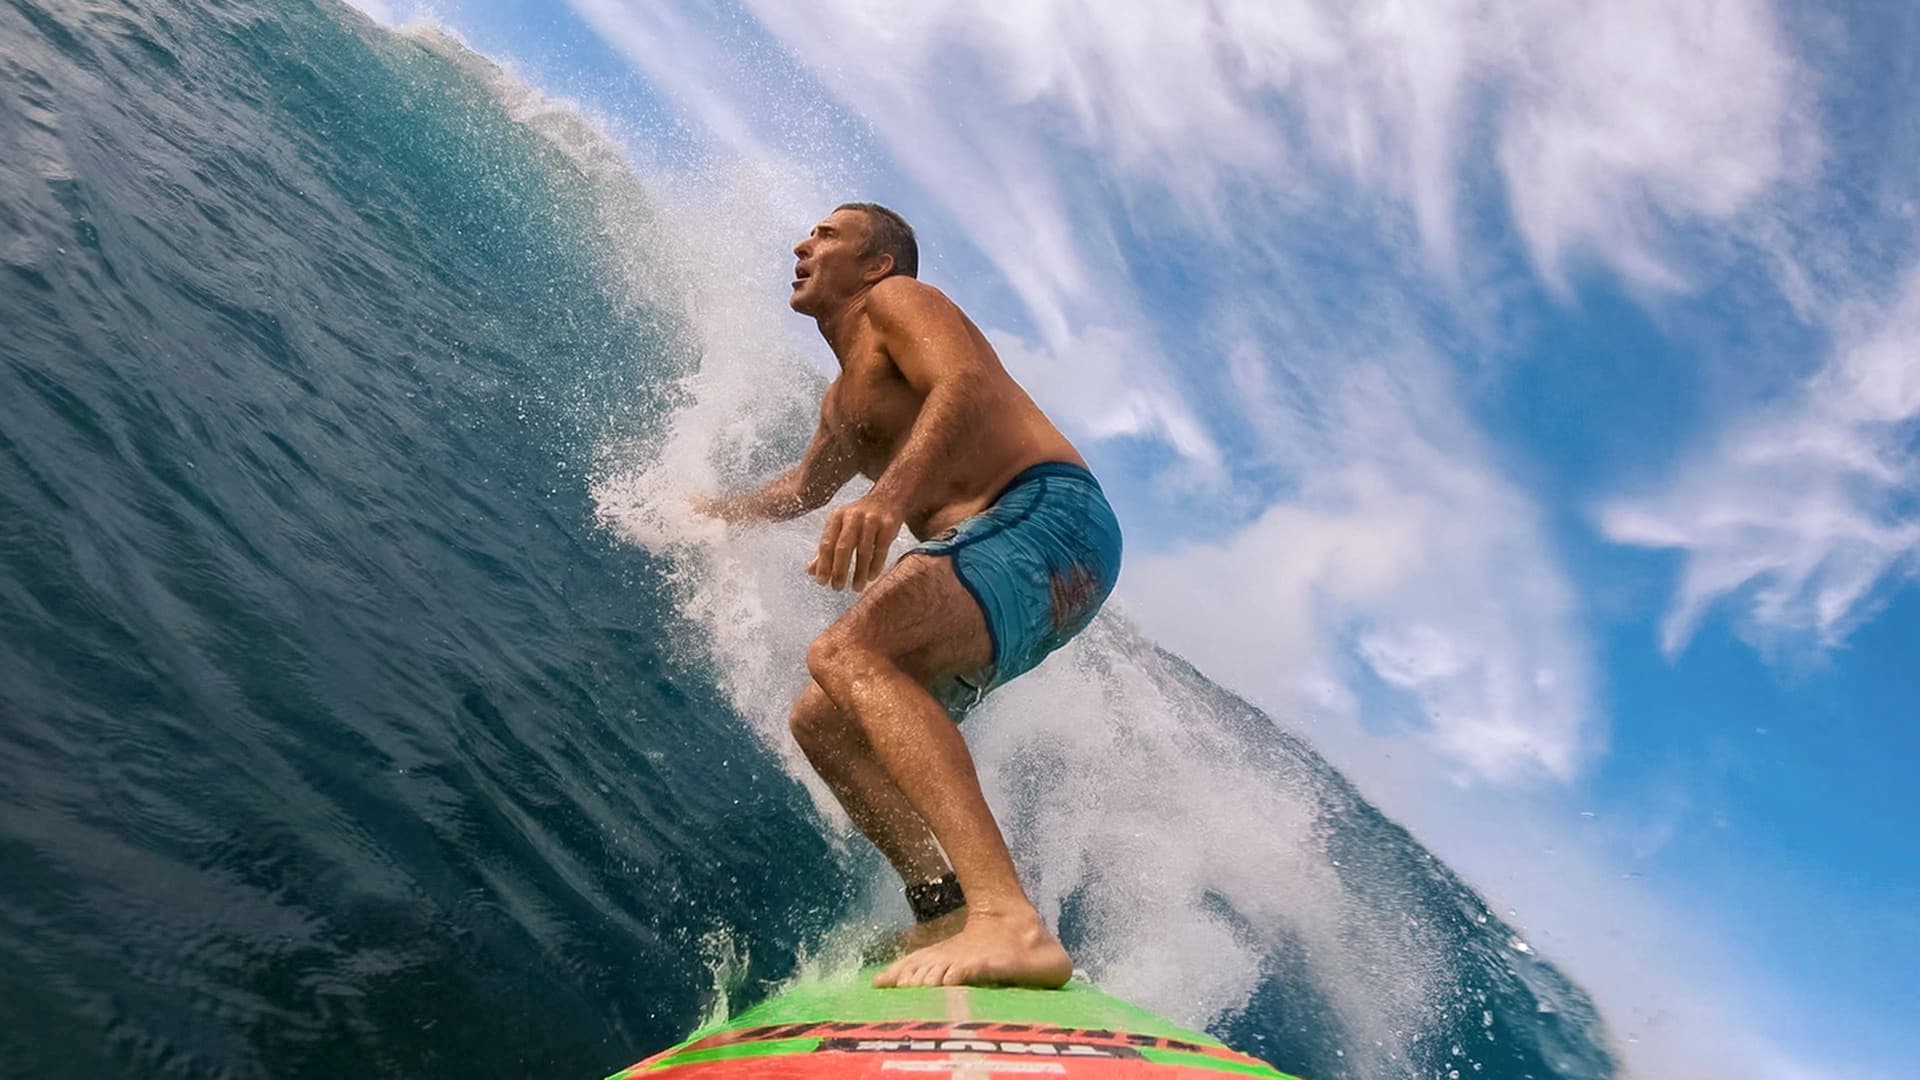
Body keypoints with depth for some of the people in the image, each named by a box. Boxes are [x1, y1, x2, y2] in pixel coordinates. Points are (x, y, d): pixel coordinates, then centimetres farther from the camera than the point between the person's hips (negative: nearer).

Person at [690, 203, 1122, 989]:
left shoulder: (897, 299, 3)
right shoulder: (843, 400, 30)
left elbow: (968, 384, -20)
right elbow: (804, 489, 49)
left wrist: (890, 494, -36)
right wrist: (713, 509, 51)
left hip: (1049, 517, -9)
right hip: (997, 559, 9)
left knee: (846, 653, -30)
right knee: (822, 720, 9)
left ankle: (1008, 920, -43)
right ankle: (944, 910, 1)